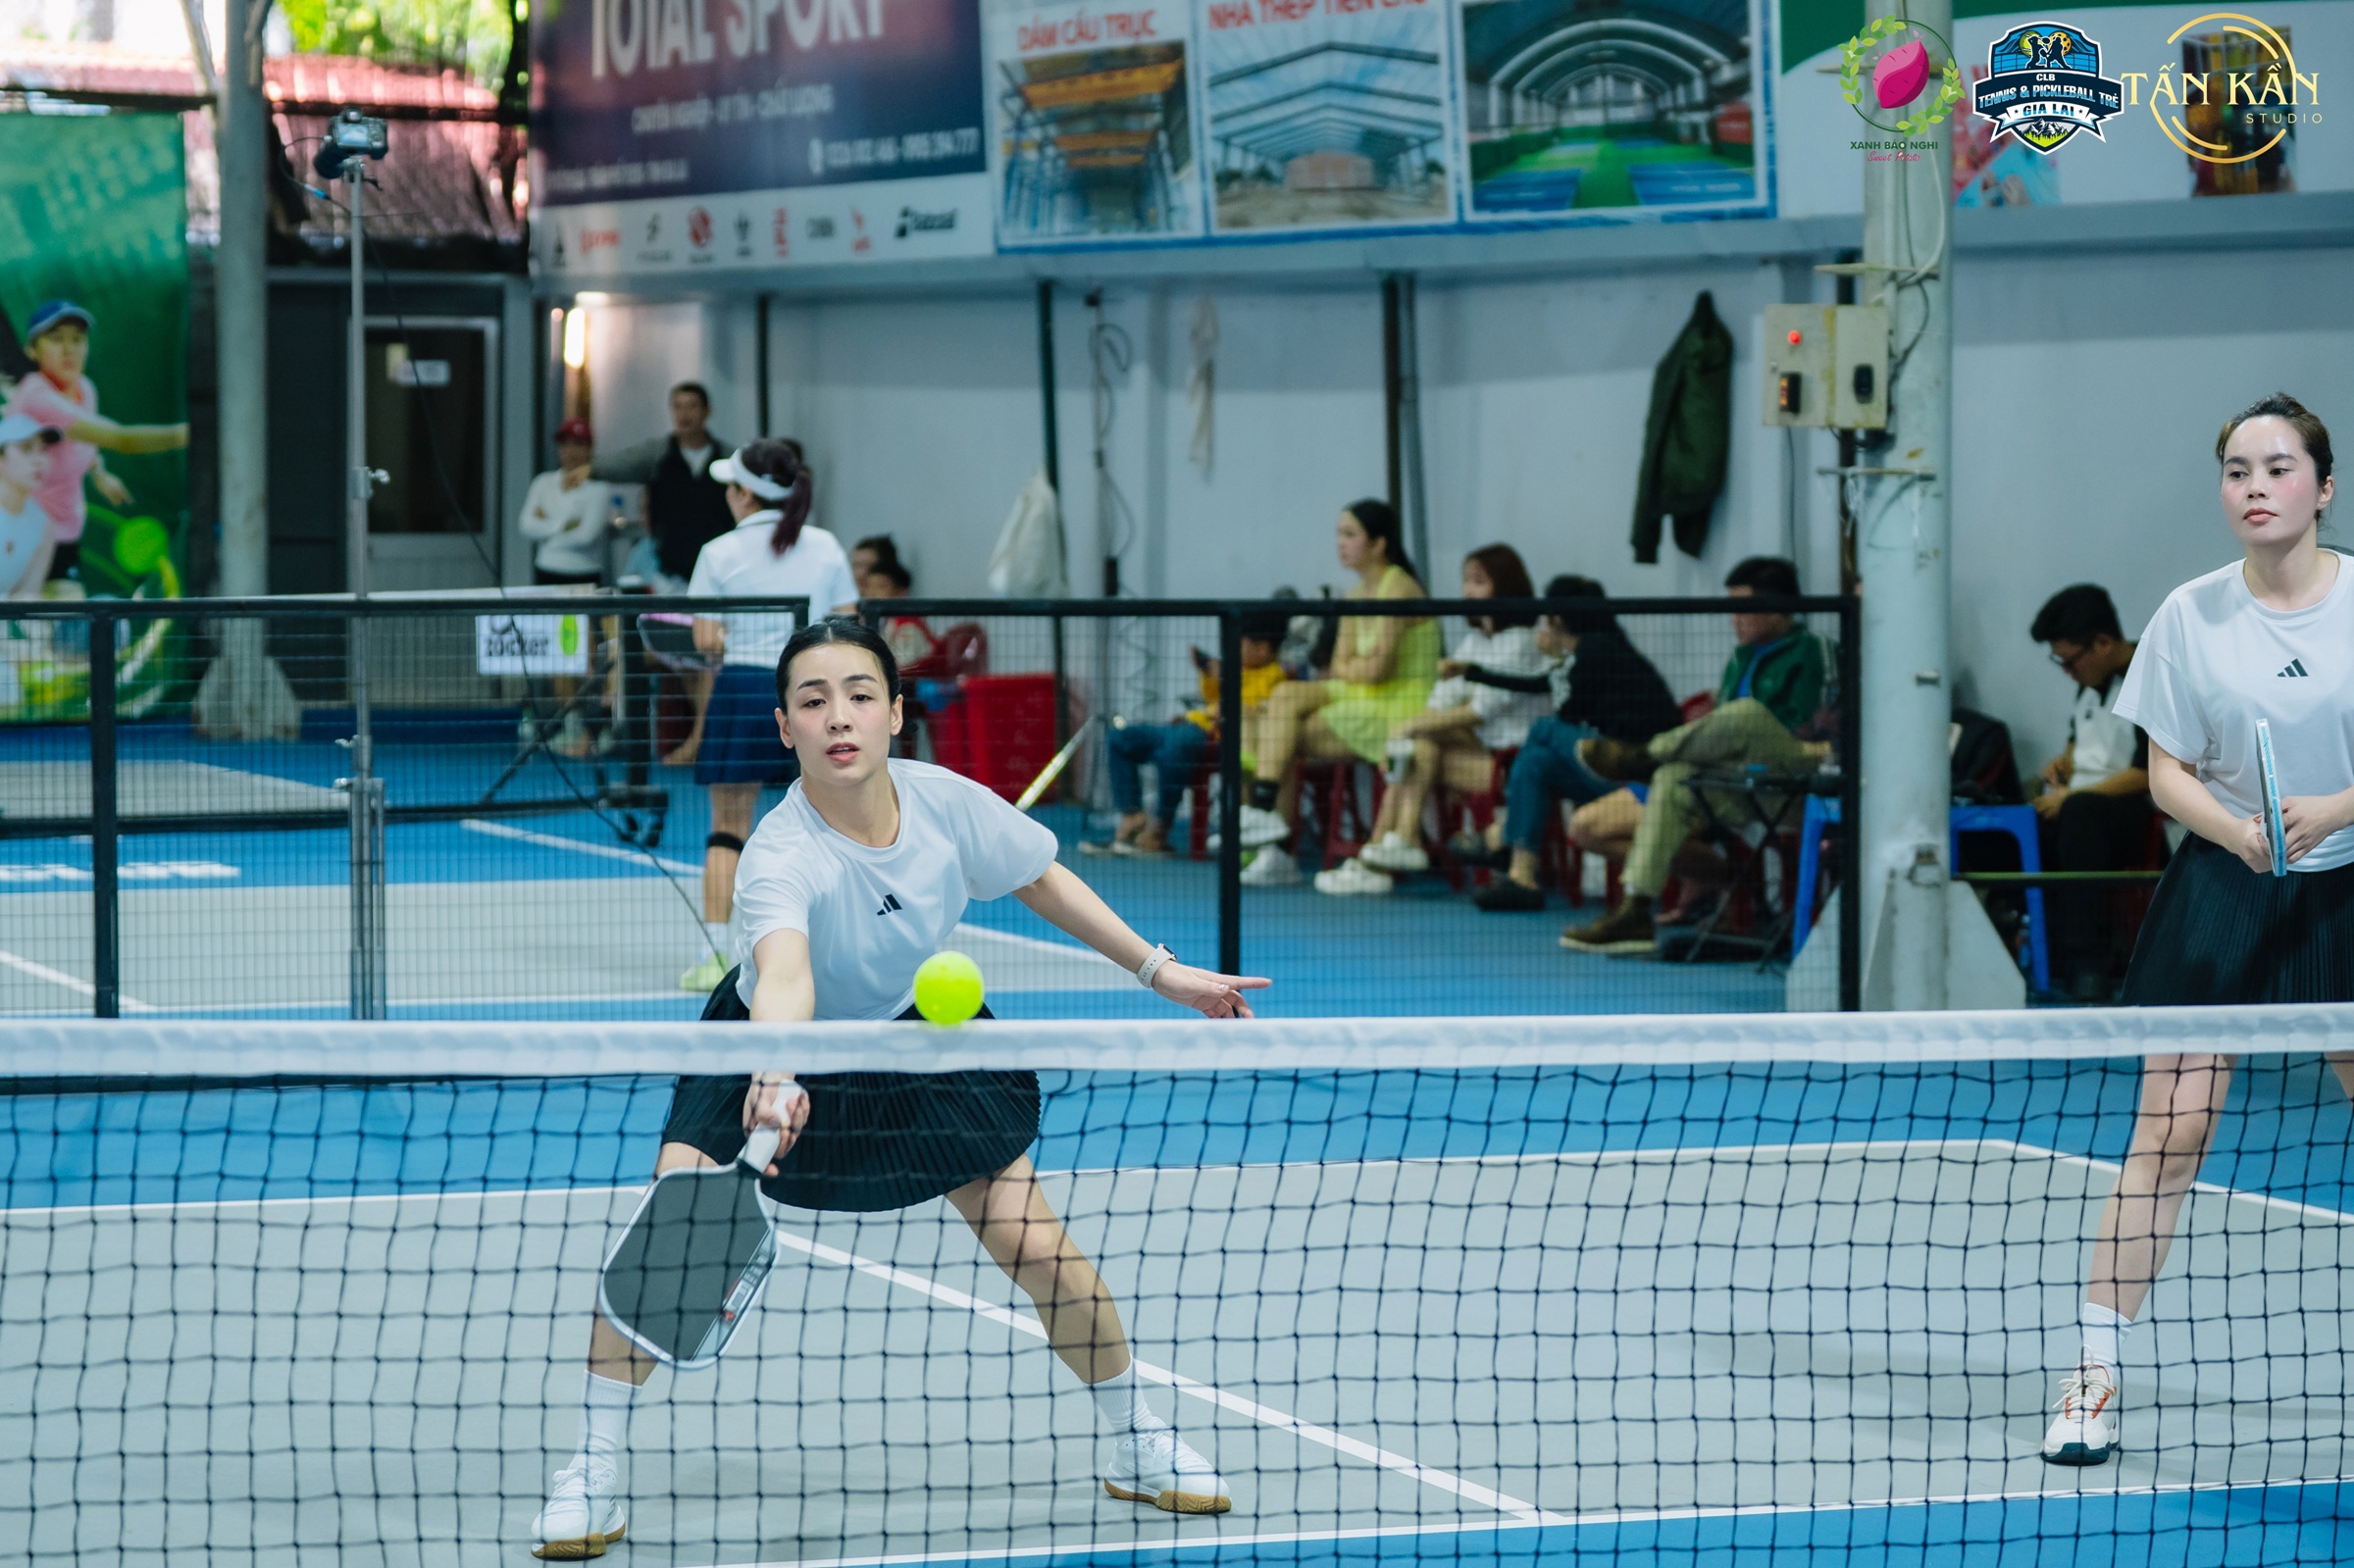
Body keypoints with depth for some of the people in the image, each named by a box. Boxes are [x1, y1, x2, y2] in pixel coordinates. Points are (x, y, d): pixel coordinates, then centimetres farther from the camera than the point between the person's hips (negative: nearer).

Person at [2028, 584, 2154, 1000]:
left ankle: (2085, 965, -42)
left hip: (2134, 812, -8)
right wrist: (2063, 760, 15)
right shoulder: (2093, 682, 21)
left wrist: (2070, 796, -15)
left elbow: (2148, 775, -15)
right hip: (2077, 800, 9)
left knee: (2079, 815, -40)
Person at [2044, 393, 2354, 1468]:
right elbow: (2168, 773, 1)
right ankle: (2095, 1376, -3)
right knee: (2167, 1132, -6)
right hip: (2218, 895, 0)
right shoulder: (2191, 616, -1)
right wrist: (2237, 830, -18)